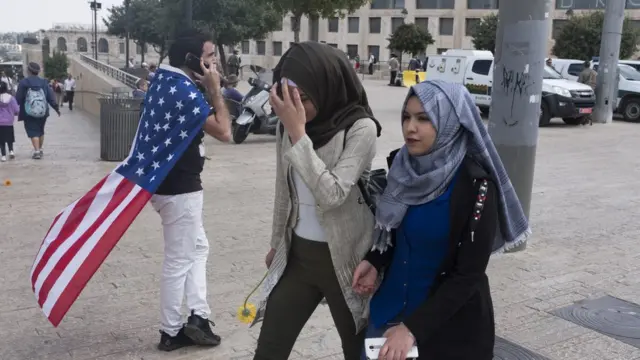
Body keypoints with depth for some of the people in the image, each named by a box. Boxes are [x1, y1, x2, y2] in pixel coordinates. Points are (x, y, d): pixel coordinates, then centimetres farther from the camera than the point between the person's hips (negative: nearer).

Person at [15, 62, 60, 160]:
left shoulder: (23, 82, -7)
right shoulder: (44, 82, 3)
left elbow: (18, 98, -6)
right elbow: (51, 96, 1)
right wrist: (56, 108, 8)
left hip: (29, 112, -4)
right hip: (42, 112, 4)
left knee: (33, 131, -2)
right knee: (41, 131, 17)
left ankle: (36, 151, -14)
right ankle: (40, 150, 23)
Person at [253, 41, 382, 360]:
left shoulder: (360, 128, -16)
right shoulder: (290, 123, 1)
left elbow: (333, 195, -27)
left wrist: (298, 134, -28)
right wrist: (277, 242, 20)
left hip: (342, 258, -5)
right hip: (297, 253, 5)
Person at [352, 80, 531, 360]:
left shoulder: (474, 185, -21)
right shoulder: (401, 165, -5)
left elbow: (468, 275, -19)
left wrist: (412, 327, -22)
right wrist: (375, 261, -7)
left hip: (450, 323, -5)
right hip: (390, 307, 5)